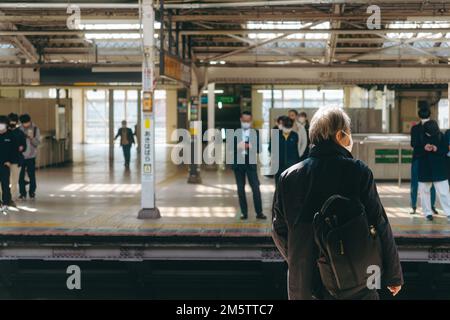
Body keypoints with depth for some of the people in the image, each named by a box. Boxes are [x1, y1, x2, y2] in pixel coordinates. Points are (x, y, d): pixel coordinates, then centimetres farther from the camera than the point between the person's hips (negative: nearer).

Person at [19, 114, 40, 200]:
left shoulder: (35, 129, -2)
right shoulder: (19, 129, 0)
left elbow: (37, 143, -6)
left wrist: (32, 138, -25)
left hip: (31, 156, -1)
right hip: (21, 156, 1)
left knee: (32, 175, 2)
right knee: (21, 176, 1)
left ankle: (32, 193, 14)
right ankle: (22, 193, 11)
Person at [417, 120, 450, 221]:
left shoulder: (441, 136, -5)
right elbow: (416, 151, -4)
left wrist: (437, 149, -21)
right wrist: (424, 149, -24)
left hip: (439, 168, -1)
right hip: (424, 168, 1)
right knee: (424, 191, 8)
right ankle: (428, 212, 21)